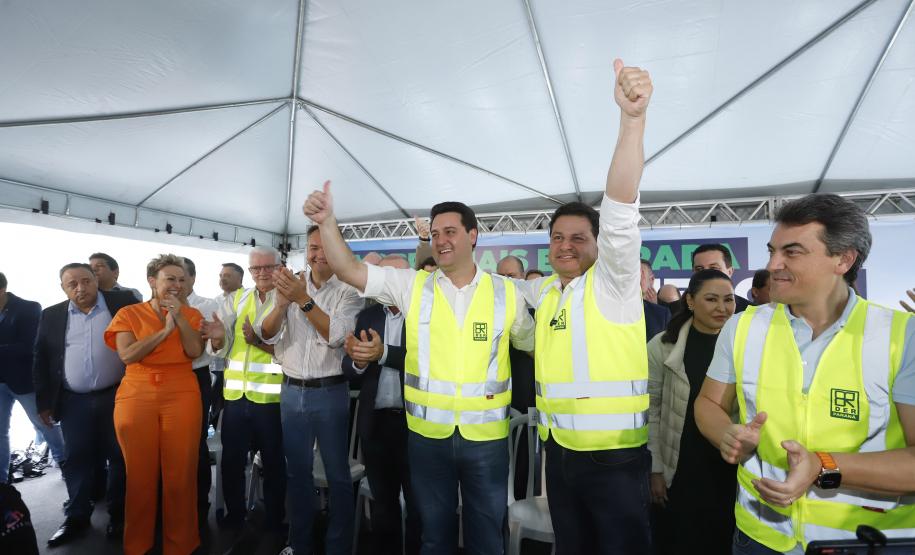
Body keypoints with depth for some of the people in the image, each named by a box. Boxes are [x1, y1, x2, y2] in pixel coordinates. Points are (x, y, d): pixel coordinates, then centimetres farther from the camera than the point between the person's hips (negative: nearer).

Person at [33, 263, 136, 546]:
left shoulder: (123, 302, -3)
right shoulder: (52, 315, 5)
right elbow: (41, 360, 9)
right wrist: (44, 402, 5)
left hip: (117, 396, -2)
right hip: (73, 402, 2)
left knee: (120, 457, 8)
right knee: (76, 460, 11)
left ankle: (119, 514, 24)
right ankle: (77, 517, 28)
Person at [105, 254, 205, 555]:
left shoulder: (191, 314, 7)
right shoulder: (129, 313, 5)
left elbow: (195, 351, -6)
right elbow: (127, 355, -9)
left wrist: (179, 317, -11)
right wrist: (165, 330, -13)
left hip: (182, 396, 0)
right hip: (137, 397, 0)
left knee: (180, 473, 2)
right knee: (140, 473, 9)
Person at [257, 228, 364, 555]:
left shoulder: (348, 292, -7)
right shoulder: (291, 285, 3)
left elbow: (337, 336, -19)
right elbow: (267, 335, -2)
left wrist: (303, 300, -26)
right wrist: (282, 302, -21)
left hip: (330, 393, -4)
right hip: (291, 391, 4)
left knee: (337, 474, 7)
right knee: (297, 471, 18)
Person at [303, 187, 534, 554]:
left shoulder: (505, 292, -4)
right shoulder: (412, 286, -3)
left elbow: (531, 345, 11)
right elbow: (349, 271, -11)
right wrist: (327, 222, -22)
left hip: (487, 437, 0)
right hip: (427, 434, 1)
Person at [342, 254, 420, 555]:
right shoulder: (367, 316, 6)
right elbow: (349, 372, 3)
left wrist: (384, 353, -30)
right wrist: (358, 361, -19)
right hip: (375, 423, 4)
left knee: (418, 504, 14)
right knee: (382, 503, 21)